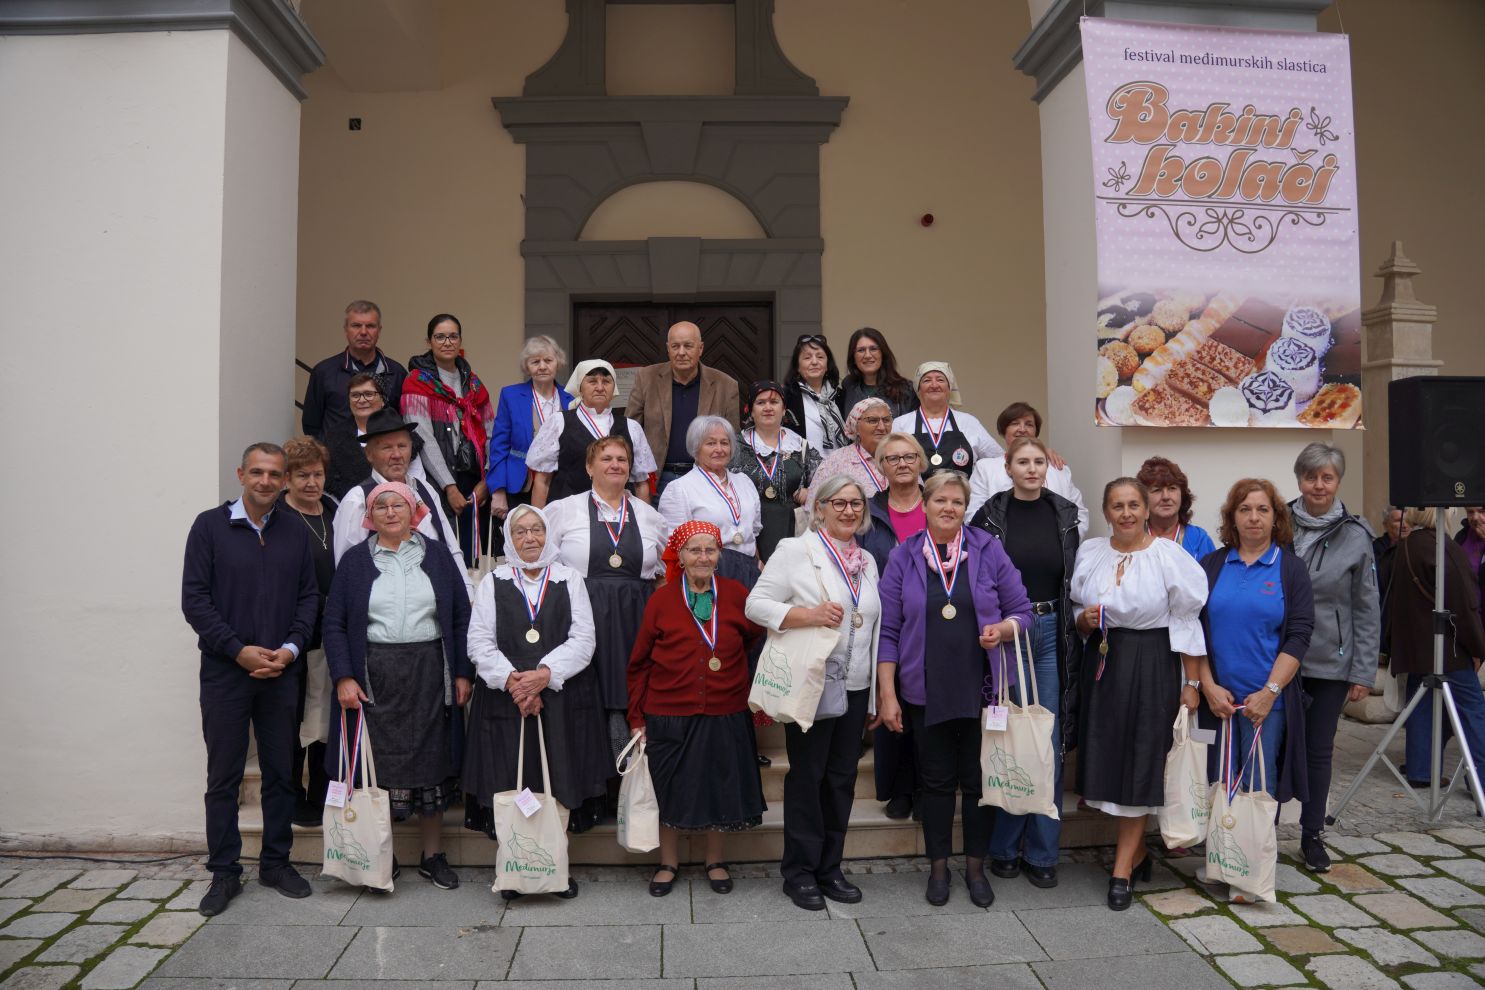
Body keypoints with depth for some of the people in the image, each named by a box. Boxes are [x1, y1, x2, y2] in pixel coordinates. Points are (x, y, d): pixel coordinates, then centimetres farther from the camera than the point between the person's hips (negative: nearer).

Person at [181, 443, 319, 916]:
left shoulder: (295, 532, 6)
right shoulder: (210, 526, -2)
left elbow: (309, 597, 7)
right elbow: (194, 599, -6)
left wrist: (289, 648, -7)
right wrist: (239, 650, -12)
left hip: (280, 671, 3)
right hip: (225, 670, -2)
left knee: (280, 771, 10)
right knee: (224, 776, 5)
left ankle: (276, 863, 23)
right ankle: (224, 873, 17)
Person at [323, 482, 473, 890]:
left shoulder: (437, 558, 7)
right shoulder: (354, 561, 5)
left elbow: (461, 619, 6)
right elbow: (334, 623, 2)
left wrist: (463, 673, 0)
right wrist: (343, 678, -8)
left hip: (429, 675, 1)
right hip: (373, 679, -1)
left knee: (432, 762, 5)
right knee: (378, 763, 2)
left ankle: (433, 854, 17)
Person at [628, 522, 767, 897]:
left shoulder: (736, 595, -3)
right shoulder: (661, 601, -5)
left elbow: (754, 637, 15)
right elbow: (639, 664, 1)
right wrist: (637, 717, 0)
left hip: (724, 715, 1)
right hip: (670, 715, -1)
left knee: (719, 787, 12)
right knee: (670, 791, 10)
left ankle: (715, 860, 32)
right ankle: (668, 863, 30)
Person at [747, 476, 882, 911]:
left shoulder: (867, 562, 14)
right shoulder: (795, 550, -5)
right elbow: (756, 604, -10)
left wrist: (879, 693, 16)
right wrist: (807, 615, -24)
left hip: (855, 687, 6)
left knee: (842, 778, 11)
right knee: (807, 776, 3)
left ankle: (830, 867, 24)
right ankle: (800, 872, 17)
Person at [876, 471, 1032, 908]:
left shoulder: (988, 551, 1)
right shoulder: (903, 557, 0)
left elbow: (1022, 610, 5)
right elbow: (888, 631, 0)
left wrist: (1003, 629, -18)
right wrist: (887, 694, -4)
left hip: (982, 688, 0)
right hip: (926, 691, 0)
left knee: (979, 780, 8)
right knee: (936, 780, 10)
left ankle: (976, 867, 26)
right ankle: (938, 867, 25)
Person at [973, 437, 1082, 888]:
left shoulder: (1064, 514, 5)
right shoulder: (989, 515, -3)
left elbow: (1075, 579, 9)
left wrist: (1075, 629, 3)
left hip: (1051, 633, 2)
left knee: (1049, 744, 4)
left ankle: (1041, 851, 17)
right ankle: (1004, 847, 20)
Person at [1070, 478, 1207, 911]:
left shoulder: (1170, 557, -6)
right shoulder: (1088, 552, 6)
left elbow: (1187, 622, -4)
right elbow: (1076, 612, 16)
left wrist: (1193, 683, -5)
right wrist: (1084, 619, -7)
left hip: (1151, 666, -4)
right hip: (1101, 663, 4)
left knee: (1140, 763, 1)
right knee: (1106, 758, 8)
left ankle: (1122, 868, 9)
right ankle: (1138, 853, 28)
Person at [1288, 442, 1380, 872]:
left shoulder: (1355, 535, -3)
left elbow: (1367, 609, 0)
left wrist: (1363, 672, -2)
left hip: (1331, 662, 0)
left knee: (1319, 749, 10)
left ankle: (1312, 834, 25)